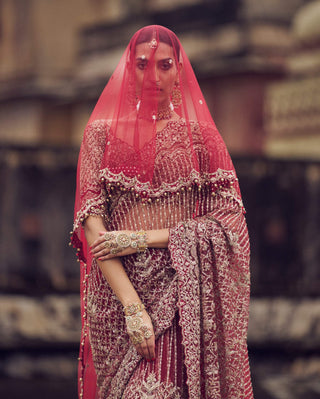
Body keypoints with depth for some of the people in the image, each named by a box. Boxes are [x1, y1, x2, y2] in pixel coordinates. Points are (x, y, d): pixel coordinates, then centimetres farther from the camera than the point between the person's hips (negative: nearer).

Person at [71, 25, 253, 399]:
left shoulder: (200, 136, 8)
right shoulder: (102, 133, 8)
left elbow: (230, 223, 1)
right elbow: (91, 224, -2)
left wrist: (144, 238, -10)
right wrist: (132, 305, -14)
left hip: (182, 291, -1)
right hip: (116, 289, 1)